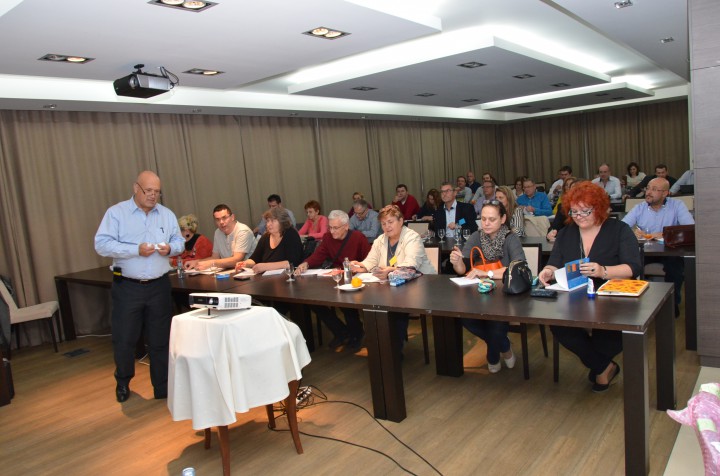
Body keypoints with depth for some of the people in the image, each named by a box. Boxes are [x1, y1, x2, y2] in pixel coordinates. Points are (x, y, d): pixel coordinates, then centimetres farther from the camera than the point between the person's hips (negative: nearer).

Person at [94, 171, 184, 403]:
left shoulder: (167, 215, 8)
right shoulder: (116, 213, -3)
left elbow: (179, 241, 11)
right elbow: (102, 244, -11)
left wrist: (170, 248, -12)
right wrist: (136, 250, -20)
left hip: (159, 286, 3)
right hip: (127, 287, -2)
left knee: (160, 340, 8)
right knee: (123, 339, 6)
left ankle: (162, 388, 22)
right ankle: (122, 383, 33)